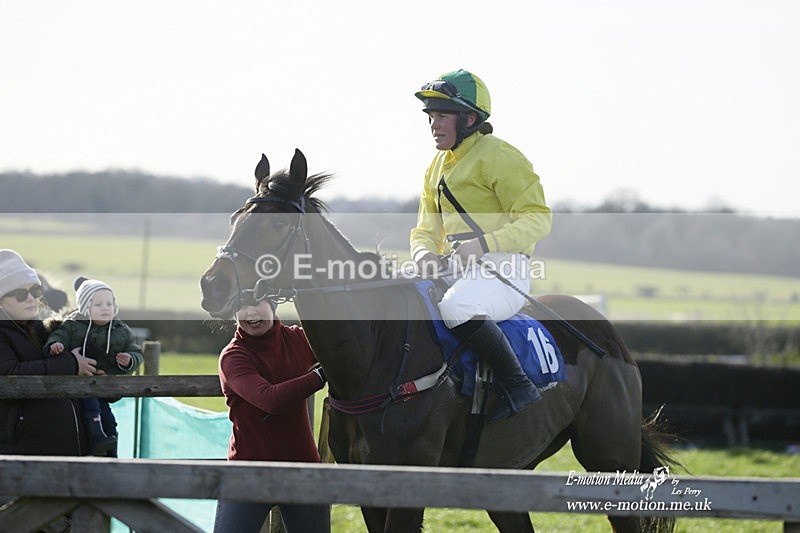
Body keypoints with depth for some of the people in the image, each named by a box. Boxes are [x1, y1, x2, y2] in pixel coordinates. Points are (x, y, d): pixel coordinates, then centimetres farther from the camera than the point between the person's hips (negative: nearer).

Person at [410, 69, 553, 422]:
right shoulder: (438, 167, 18)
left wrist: (484, 243, -24)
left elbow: (537, 218, -12)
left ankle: (519, 386, -26)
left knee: (454, 307, -37)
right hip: (456, 271, 9)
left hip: (504, 271, -9)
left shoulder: (497, 157, -8)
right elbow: (426, 230, 20)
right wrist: (425, 255, -6)